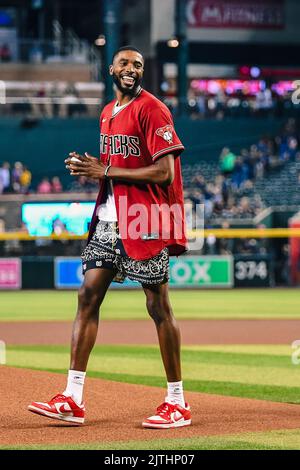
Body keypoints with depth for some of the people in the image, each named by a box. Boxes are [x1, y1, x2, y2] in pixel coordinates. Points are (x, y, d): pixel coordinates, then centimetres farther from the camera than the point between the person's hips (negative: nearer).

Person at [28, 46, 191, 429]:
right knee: (88, 296, 2)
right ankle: (72, 400, 3)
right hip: (108, 221, 8)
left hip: (144, 223, -8)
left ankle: (177, 403, 4)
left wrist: (105, 170, -15)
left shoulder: (151, 109, -9)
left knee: (158, 306, -4)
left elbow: (164, 172, -16)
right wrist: (86, 165, 6)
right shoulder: (108, 113, 17)